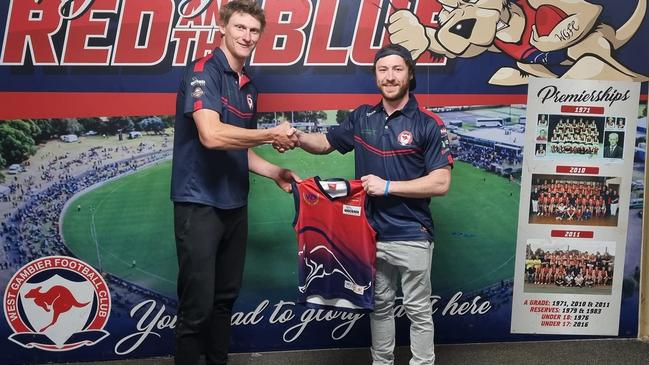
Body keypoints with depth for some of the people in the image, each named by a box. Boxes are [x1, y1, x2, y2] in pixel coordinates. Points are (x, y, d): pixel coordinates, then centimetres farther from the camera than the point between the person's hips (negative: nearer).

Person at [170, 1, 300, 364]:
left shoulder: (249, 86, 13)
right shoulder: (203, 71, -11)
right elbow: (212, 135, -27)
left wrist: (276, 173, 8)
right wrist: (272, 135, -16)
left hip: (234, 205, 8)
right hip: (199, 204, -8)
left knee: (226, 297, 16)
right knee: (197, 305, -3)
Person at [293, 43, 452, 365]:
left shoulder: (428, 124, -9)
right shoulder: (361, 118, 5)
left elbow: (441, 183, -13)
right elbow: (326, 143, 17)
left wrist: (388, 186, -18)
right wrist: (296, 136, -4)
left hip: (411, 236, -4)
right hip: (371, 232, 5)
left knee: (418, 310, 8)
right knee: (379, 306, 18)